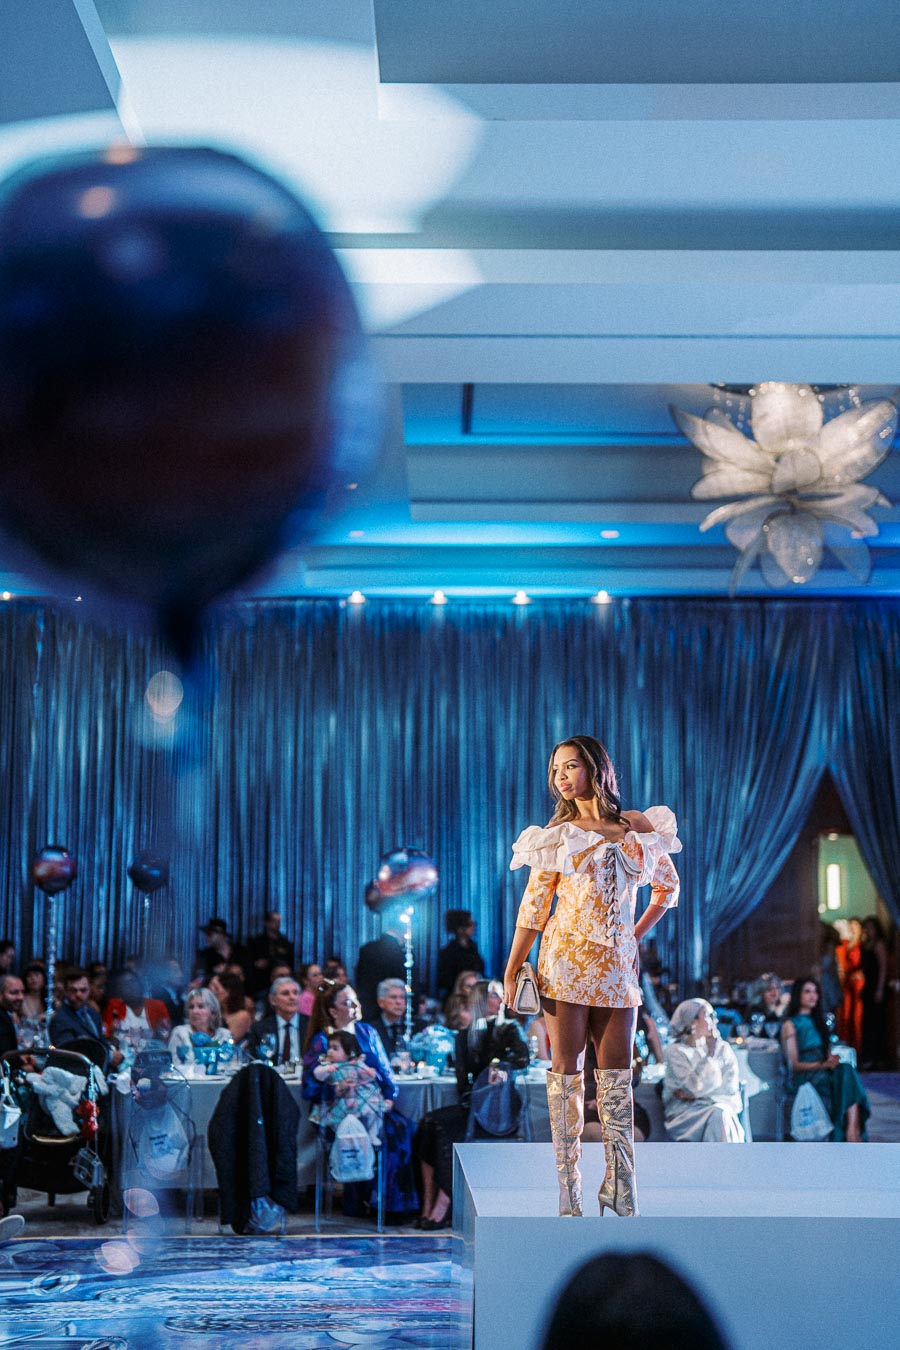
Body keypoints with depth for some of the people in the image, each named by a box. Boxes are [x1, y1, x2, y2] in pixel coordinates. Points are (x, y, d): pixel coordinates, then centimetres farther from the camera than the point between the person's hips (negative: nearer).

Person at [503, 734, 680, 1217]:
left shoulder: (638, 826, 7)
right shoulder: (558, 832, 3)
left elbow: (668, 887, 21)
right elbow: (533, 906, 3)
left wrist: (638, 934, 12)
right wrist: (511, 971, -1)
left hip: (616, 965, 2)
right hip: (566, 960, -2)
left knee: (617, 1077, 2)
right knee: (565, 1072, -2)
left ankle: (621, 1190, 9)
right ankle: (569, 1194, 2)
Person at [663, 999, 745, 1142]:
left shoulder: (722, 1048, 11)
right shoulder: (675, 1051, 0)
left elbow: (731, 1085, -1)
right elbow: (696, 1086, -13)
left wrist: (692, 1094, -9)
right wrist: (710, 1054, -10)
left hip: (720, 1105, 3)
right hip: (685, 1112, -3)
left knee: (723, 1113, -33)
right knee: (718, 1115, -33)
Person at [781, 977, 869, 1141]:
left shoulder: (818, 1021, 21)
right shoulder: (790, 1025, 1)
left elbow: (827, 1053, 18)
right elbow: (794, 1064, -6)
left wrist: (832, 1061, -6)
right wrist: (822, 1065, -21)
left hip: (822, 1072, 5)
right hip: (801, 1078, -5)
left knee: (847, 1071, -27)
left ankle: (853, 1130, -40)